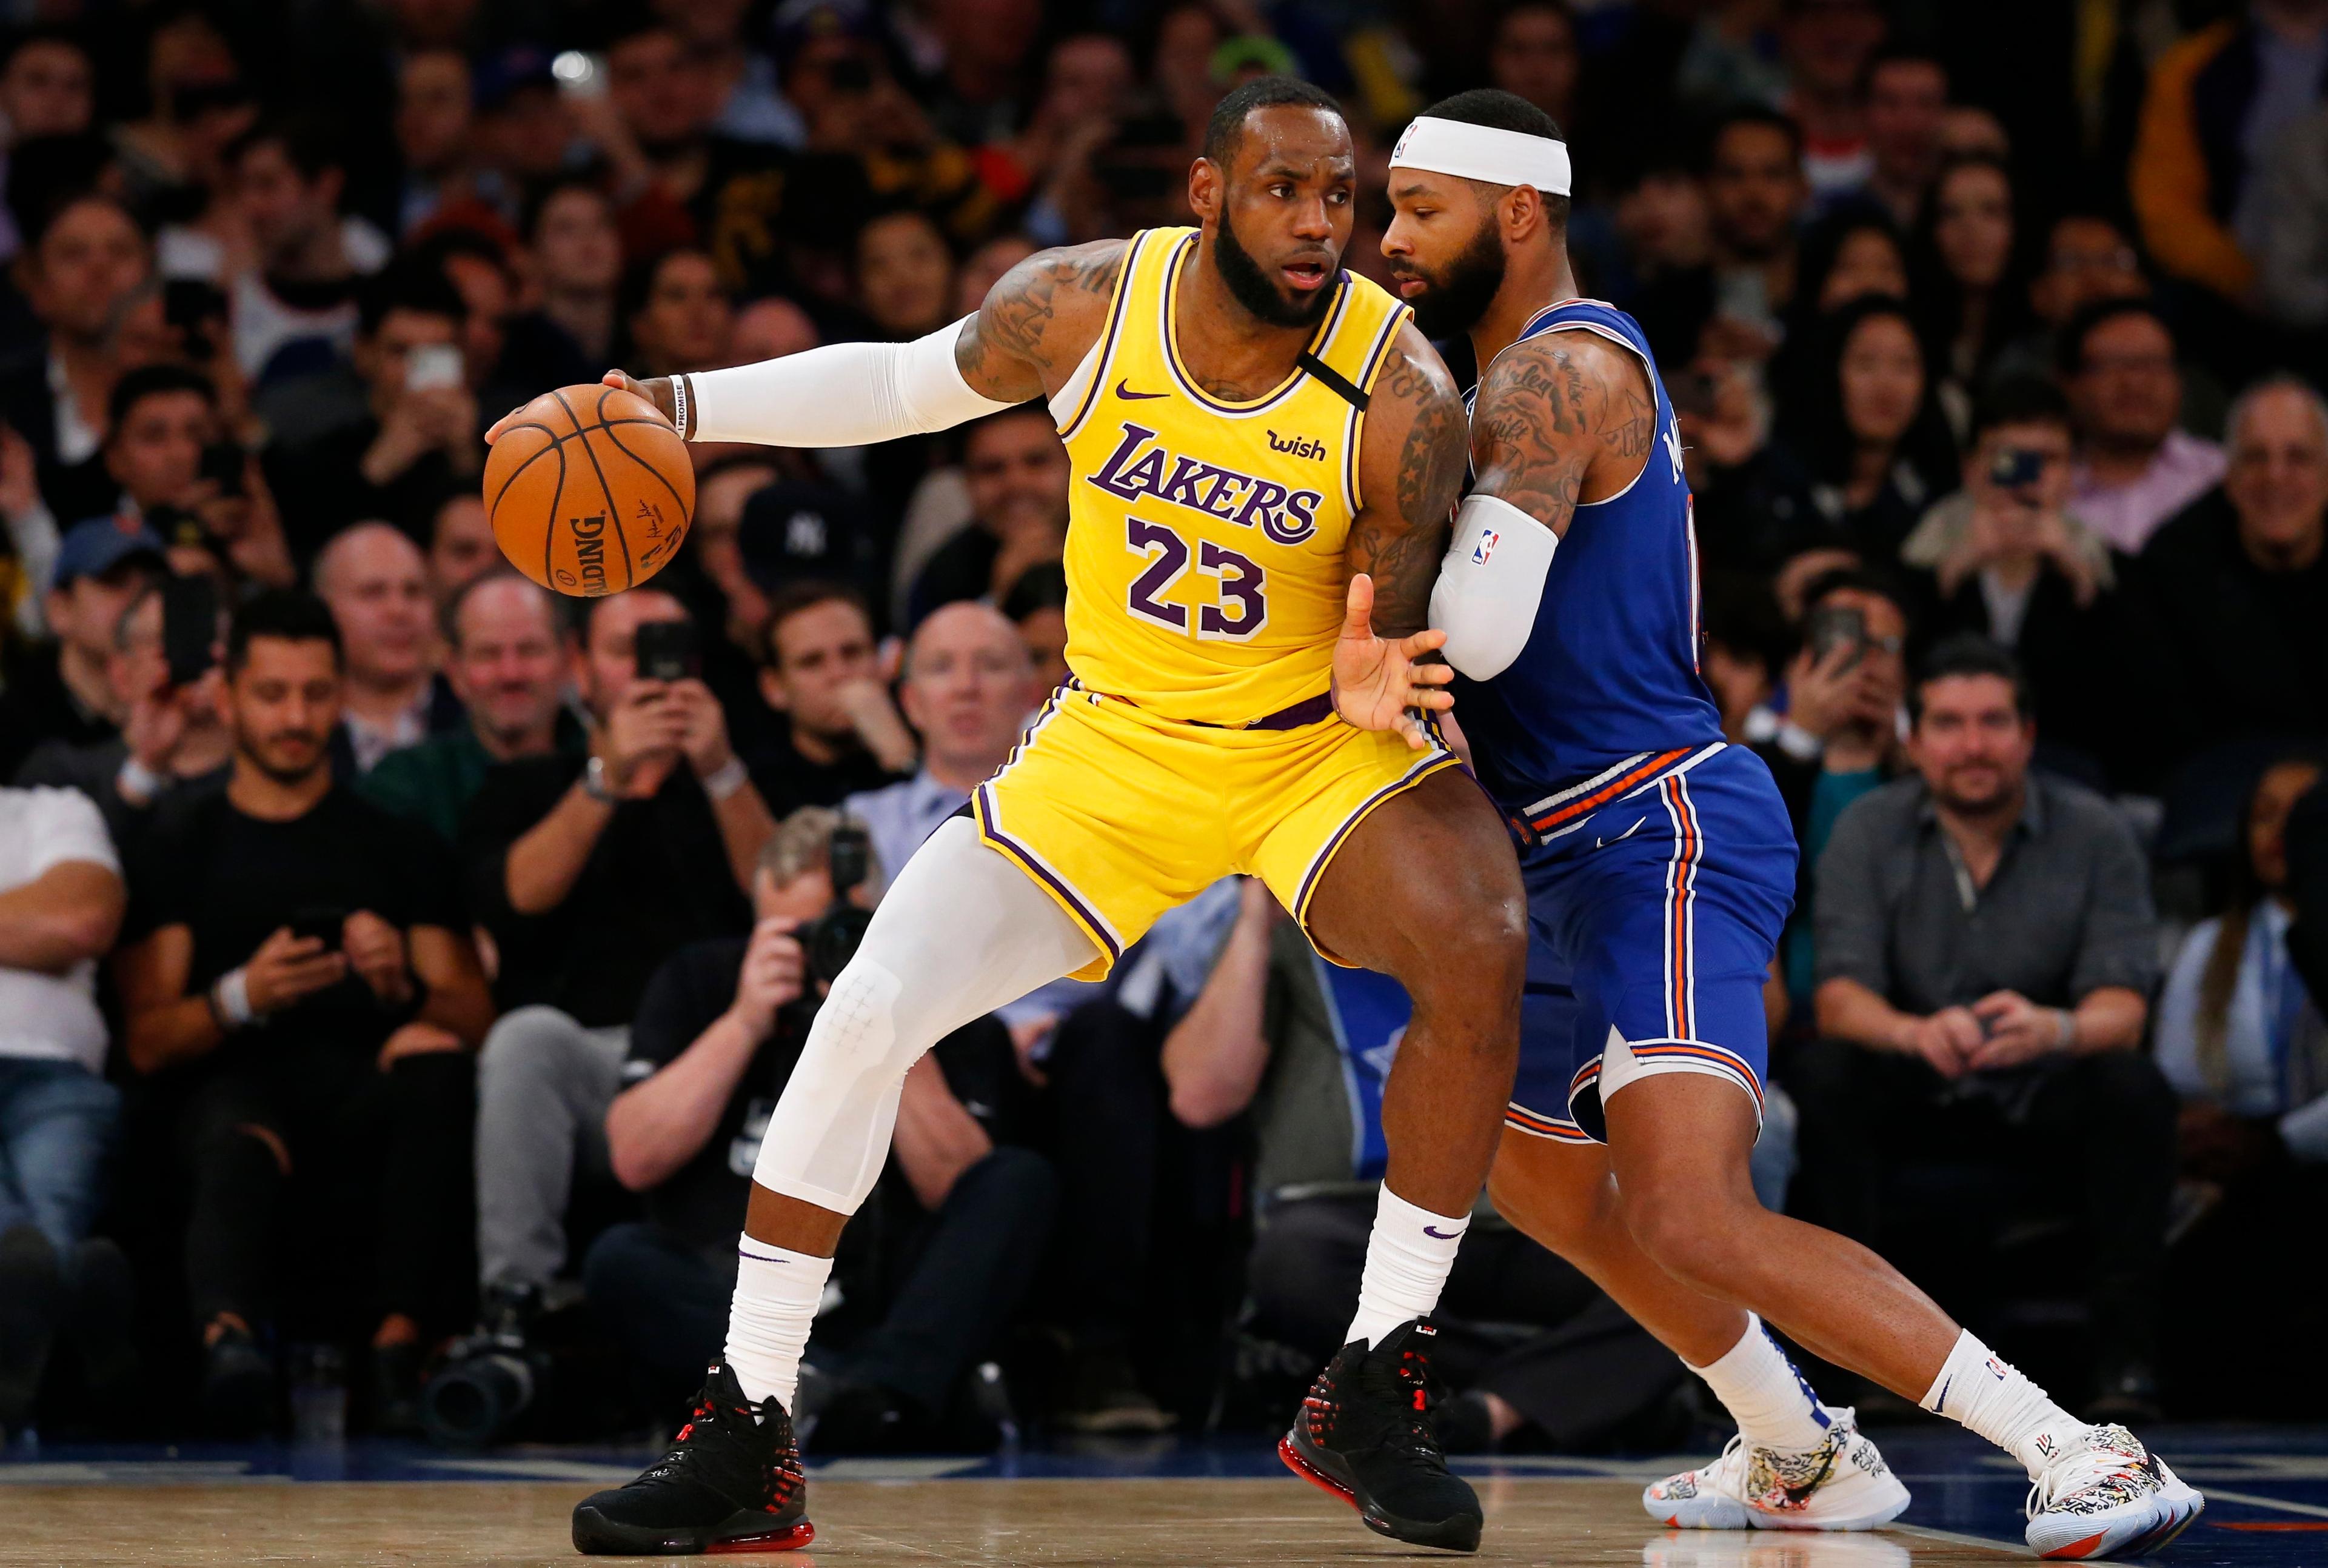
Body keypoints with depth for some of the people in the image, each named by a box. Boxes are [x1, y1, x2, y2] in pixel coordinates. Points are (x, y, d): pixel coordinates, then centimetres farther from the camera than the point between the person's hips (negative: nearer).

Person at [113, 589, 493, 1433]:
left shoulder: (399, 845, 25)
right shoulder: (182, 846, 21)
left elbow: (473, 1020, 15)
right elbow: (147, 1043, 10)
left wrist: (403, 984, -8)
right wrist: (241, 998, -10)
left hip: (371, 1094, 1)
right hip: (235, 1088, -1)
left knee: (434, 1057, -35)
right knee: (241, 1145, -39)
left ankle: (402, 1336, -40)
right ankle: (228, 1337, -67)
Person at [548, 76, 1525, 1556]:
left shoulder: (1401, 394, -21)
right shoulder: (1084, 307, -14)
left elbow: (1394, 644, -12)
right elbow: (904, 383, 6)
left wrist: (1374, 689, -36)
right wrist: (680, 406, -1)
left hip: (1321, 750, -2)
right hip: (1116, 750, 2)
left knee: (1478, 950, -31)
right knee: (867, 1014, -11)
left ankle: (1378, 1393, -15)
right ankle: (745, 1443, 2)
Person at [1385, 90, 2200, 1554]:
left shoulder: (1557, 371, -14)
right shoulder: (1545, 368, 19)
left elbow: (1477, 630, -26)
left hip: (1665, 836, -11)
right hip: (1592, 858, 11)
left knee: (1686, 1215, -26)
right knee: (1538, 1176, 27)